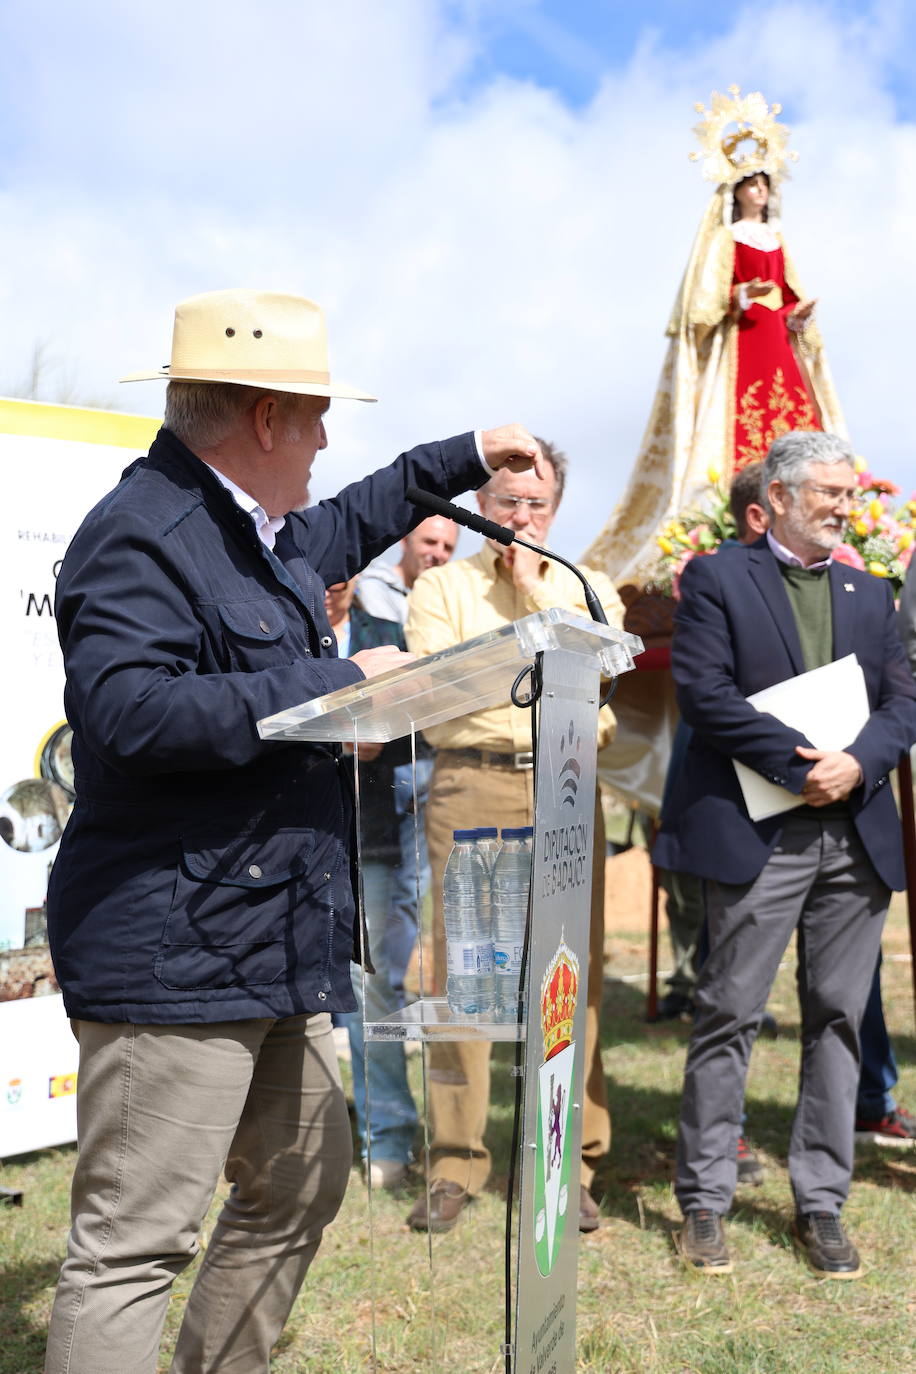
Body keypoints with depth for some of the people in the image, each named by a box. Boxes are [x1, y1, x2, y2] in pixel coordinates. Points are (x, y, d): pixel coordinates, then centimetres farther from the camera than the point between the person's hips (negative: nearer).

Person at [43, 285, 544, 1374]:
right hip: (173, 952, -11)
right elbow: (130, 709, -30)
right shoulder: (143, 535, -16)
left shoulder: (260, 532, 16)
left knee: (303, 1183, 20)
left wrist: (464, 458, 42)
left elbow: (347, 522, 37)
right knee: (135, 1242, -6)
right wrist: (341, 684, -24)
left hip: (272, 948, 11)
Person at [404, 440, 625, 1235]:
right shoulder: (443, 586, 11)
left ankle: (571, 1165, 12)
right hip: (471, 788, -1)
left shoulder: (590, 590, 17)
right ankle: (455, 1167, 7)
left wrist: (534, 589, -1)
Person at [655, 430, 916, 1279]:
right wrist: (797, 762, -15)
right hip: (758, 833, -5)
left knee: (836, 1018, 8)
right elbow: (703, 692, -9)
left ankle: (820, 1202, 19)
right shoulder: (717, 580, 3)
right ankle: (703, 1202, 12)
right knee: (730, 1013, 0)